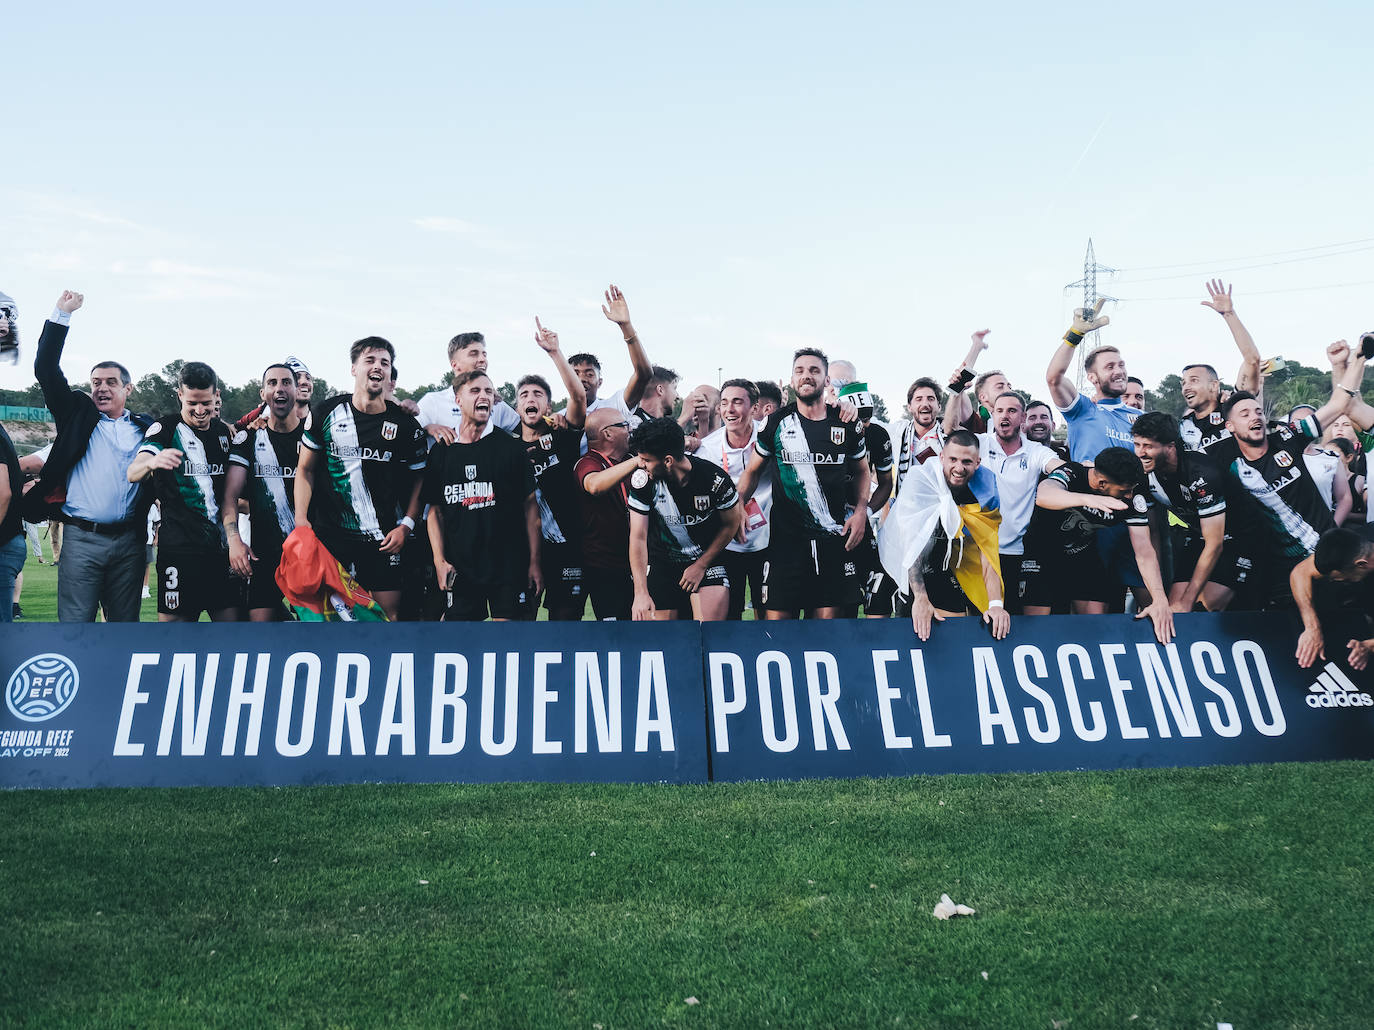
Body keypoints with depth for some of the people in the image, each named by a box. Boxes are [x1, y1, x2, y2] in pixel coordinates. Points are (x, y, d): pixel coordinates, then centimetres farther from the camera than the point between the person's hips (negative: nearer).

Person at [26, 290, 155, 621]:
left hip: (128, 540, 1)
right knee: (75, 623, -3)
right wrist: (62, 315, 0)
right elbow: (46, 369, 4)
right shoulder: (77, 414, 10)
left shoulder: (145, 428, 13)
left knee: (125, 625, 9)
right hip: (81, 538, -1)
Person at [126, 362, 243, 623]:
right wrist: (152, 462, -41)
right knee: (174, 620, -5)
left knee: (230, 619, 3)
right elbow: (132, 473, -18)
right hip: (179, 547, -5)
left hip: (222, 546, 5)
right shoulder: (164, 429, -2)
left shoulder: (224, 432, 13)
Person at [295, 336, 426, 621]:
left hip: (384, 540, 0)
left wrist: (406, 525, -4)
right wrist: (301, 518, -2)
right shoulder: (327, 413, 4)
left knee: (389, 612, -2)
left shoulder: (405, 426, 3)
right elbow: (305, 469, 10)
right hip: (330, 534, 0)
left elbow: (418, 480, 9)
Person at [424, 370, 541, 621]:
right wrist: (440, 560, 1)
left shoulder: (510, 447, 3)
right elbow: (435, 510, 12)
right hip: (459, 567, 2)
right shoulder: (441, 451, 9)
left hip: (508, 565, -2)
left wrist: (534, 562, -2)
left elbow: (530, 506, 3)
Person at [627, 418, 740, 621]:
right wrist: (641, 593, -21)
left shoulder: (715, 479, -20)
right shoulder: (643, 480, -16)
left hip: (707, 558, -1)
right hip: (661, 562, 1)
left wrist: (700, 566, -4)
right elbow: (638, 537, -14)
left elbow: (730, 524, -2)